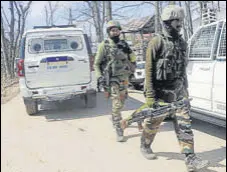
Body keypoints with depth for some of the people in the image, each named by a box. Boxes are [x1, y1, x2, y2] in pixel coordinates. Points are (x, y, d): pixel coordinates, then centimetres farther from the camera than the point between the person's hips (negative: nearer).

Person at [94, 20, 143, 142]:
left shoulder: (124, 44, 9)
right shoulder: (104, 45, -4)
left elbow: (133, 59, 17)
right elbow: (96, 64, -2)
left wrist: (128, 51, -1)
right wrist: (100, 78, -11)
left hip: (124, 78, 5)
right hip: (112, 79, -5)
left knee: (121, 103, 17)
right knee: (117, 104, -10)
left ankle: (114, 118, 43)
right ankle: (119, 131, -5)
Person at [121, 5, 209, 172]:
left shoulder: (182, 43, 10)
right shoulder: (157, 42, -10)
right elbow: (149, 70, -14)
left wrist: (185, 89, 18)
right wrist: (150, 96, -19)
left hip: (179, 91, 6)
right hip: (162, 92, -5)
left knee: (184, 124, -2)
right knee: (153, 122, 10)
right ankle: (145, 146, 35)